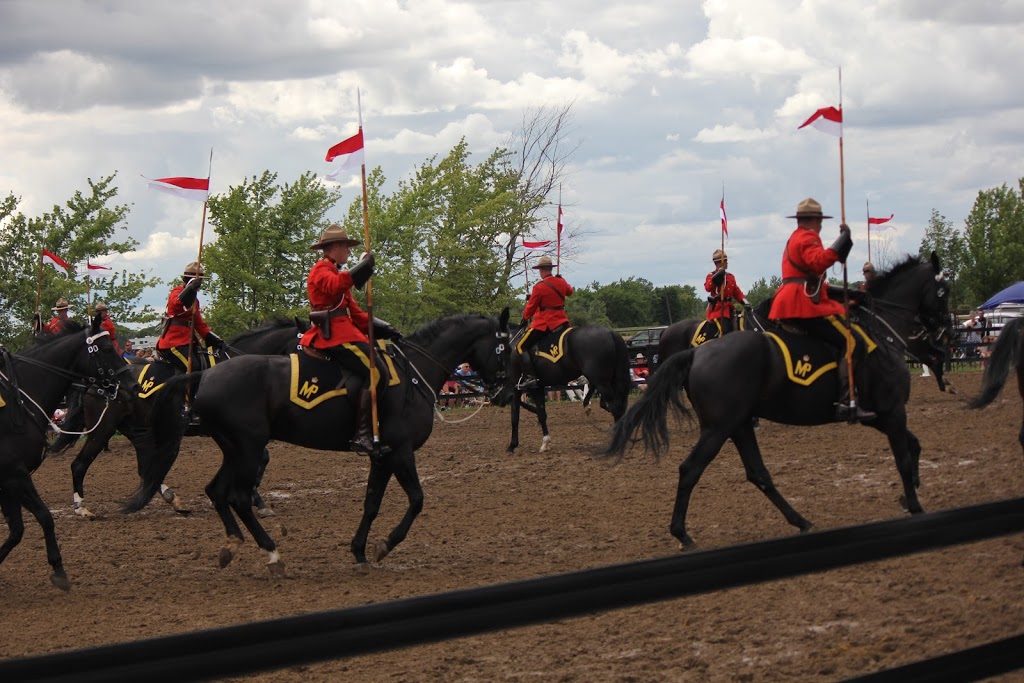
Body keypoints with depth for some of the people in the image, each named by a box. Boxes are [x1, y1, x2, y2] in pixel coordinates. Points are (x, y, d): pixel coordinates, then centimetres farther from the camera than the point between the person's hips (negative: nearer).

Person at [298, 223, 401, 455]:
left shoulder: (334, 272, 29)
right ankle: (362, 436, -30)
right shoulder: (322, 269, -2)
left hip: (343, 332, 11)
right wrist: (363, 266, -25)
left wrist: (384, 329, 17)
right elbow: (334, 285, -28)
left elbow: (356, 313, 26)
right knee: (375, 372, -22)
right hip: (334, 334, -11)